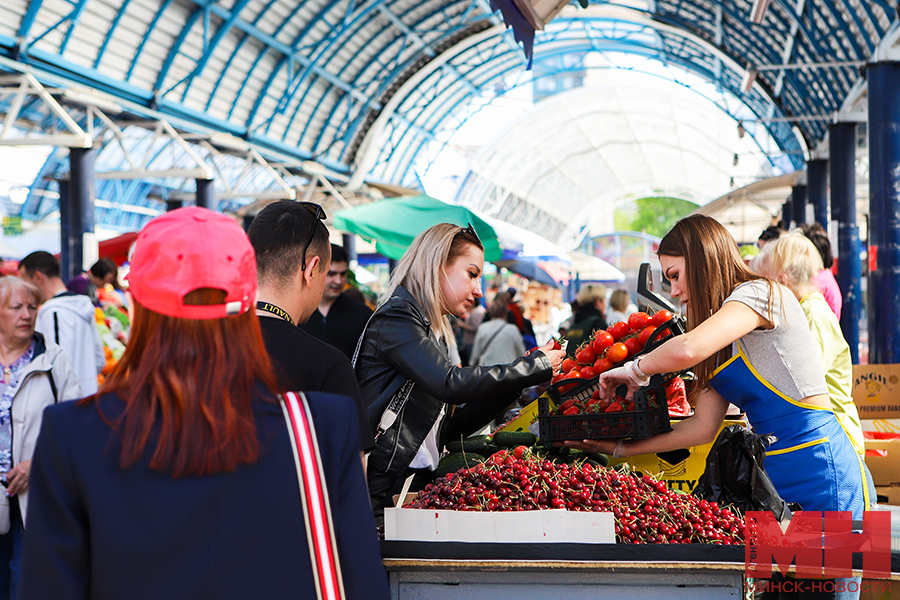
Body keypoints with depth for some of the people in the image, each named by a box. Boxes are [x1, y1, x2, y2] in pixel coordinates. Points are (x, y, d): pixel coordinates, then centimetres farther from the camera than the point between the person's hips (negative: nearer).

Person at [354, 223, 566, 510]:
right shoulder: (395, 319, -8)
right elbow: (450, 384, -23)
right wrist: (535, 367, -13)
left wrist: (514, 383, 10)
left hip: (418, 483, 9)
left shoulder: (433, 331, 20)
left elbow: (453, 425, 16)